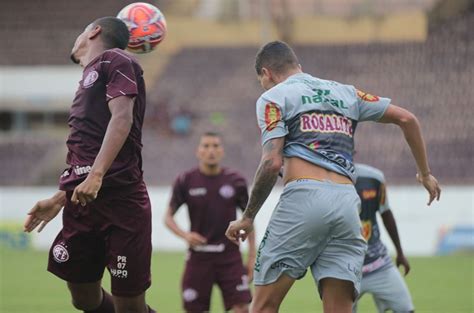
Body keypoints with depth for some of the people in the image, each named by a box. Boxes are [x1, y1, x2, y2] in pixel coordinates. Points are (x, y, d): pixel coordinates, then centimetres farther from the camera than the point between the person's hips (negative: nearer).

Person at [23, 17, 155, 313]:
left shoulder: (115, 61, 0)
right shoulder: (89, 77, 25)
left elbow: (122, 118, -15)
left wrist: (96, 176, -25)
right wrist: (58, 200, 24)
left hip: (120, 197, -9)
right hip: (82, 200, 9)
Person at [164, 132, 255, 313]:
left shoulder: (235, 181, 2)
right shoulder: (185, 181, 1)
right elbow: (168, 217, 7)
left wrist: (252, 257, 6)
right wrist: (185, 235, -13)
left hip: (229, 256, 0)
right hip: (199, 256, 0)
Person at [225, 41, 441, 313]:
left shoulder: (274, 97, 10)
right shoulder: (345, 93, 26)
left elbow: (272, 163, -3)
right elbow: (406, 119, 23)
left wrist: (248, 218, 4)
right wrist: (425, 173, 32)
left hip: (304, 196, -5)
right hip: (348, 202, 5)